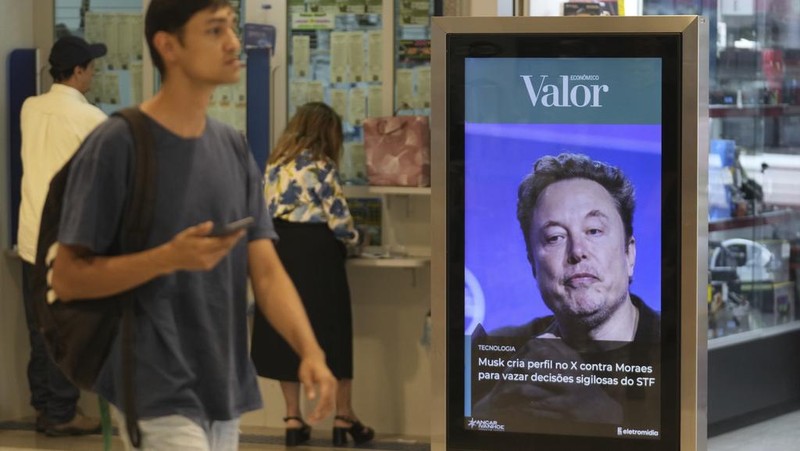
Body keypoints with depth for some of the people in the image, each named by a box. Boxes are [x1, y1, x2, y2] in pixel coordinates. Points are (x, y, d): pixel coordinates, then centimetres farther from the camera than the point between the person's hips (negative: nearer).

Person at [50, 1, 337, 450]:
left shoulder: (234, 148, 9)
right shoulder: (116, 145, -11)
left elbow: (266, 270, 6)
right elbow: (68, 278, -11)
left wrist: (310, 351, -11)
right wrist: (170, 257, -23)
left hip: (224, 394, 7)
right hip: (157, 395, -7)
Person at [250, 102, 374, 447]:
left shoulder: (276, 163, 10)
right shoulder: (321, 166, -9)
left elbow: (271, 212, 12)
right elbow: (338, 220, -10)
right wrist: (353, 238, 10)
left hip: (280, 252, 6)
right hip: (315, 255, -6)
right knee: (332, 333, 4)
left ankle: (293, 419, 7)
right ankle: (343, 418, 9)